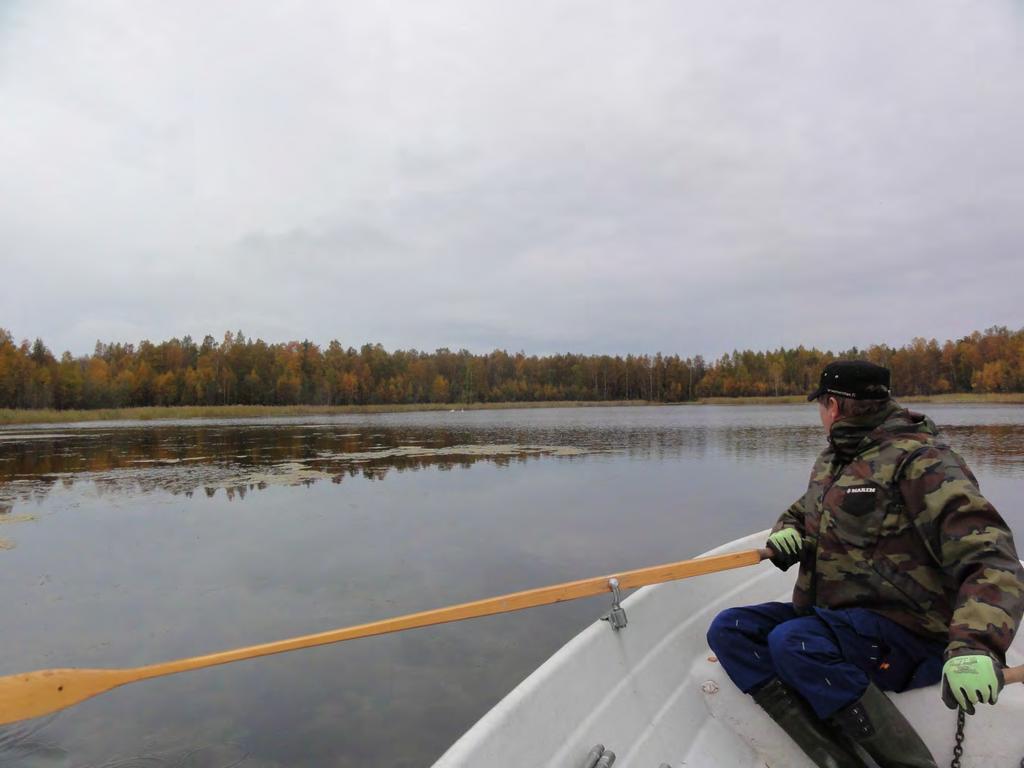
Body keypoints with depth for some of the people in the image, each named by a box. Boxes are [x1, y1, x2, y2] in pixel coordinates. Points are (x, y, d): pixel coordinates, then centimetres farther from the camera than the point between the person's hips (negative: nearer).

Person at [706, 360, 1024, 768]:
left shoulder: (920, 460, -14)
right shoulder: (831, 461, 13)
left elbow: (991, 559, -22)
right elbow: (801, 512, 28)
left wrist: (975, 646, -39)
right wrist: (785, 532, 2)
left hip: (905, 637, -8)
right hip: (832, 618, 8)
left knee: (793, 642, -33)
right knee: (728, 628, -11)